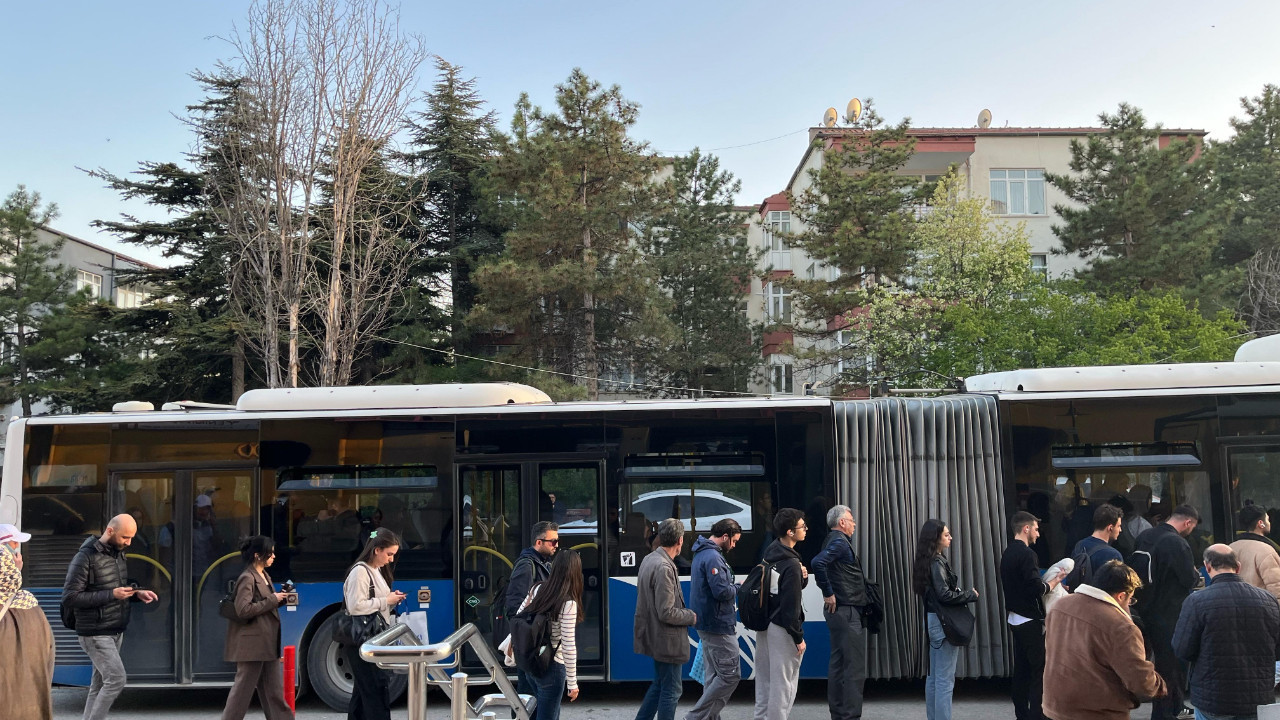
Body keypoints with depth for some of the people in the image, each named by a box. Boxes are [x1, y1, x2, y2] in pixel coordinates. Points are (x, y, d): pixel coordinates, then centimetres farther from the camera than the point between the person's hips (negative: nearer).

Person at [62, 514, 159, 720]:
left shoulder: (118, 553, 10)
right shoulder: (86, 557, -15)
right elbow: (69, 597, -18)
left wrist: (136, 594, 2)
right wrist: (111, 595, -23)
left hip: (116, 631, 8)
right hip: (95, 634, -8)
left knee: (99, 683, 9)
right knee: (116, 678, -13)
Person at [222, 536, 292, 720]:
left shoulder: (265, 577, 14)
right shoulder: (247, 578, -13)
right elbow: (243, 609, -22)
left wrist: (281, 599, 5)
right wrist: (272, 600, -18)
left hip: (267, 644, 9)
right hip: (252, 644, -9)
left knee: (274, 690, 11)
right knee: (243, 689, -1)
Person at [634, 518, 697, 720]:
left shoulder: (648, 559, 6)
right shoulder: (664, 568, -24)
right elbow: (666, 613, -25)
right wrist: (691, 617, -10)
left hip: (653, 636, 10)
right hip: (668, 640, -9)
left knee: (659, 685, 22)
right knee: (671, 690, 3)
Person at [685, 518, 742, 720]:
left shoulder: (703, 553, 14)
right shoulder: (713, 557, -19)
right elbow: (722, 591, -26)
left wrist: (731, 587, 5)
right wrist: (738, 588, -8)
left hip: (708, 624, 11)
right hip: (718, 626, -10)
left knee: (715, 675, 15)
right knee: (730, 675, -5)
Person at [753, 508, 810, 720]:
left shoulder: (770, 552, 5)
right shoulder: (791, 565, -21)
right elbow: (791, 606, -21)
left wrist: (802, 578, -2)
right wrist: (799, 637, -13)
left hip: (764, 624, 9)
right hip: (782, 629, -9)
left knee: (765, 679, 16)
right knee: (784, 683, 1)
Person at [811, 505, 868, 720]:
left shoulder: (836, 540, 16)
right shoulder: (839, 542, -14)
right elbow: (818, 563, -29)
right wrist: (828, 593, -22)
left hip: (839, 611, 10)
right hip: (846, 611, -10)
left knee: (838, 663, 14)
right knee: (854, 667, -7)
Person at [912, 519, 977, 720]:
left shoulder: (927, 561, 10)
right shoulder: (937, 563, -17)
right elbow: (945, 595, -21)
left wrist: (963, 593, 6)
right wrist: (971, 595, -9)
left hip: (934, 620, 9)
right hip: (944, 622, -9)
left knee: (934, 677, 14)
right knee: (945, 679, -5)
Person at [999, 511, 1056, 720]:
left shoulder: (1007, 553, 11)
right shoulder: (1027, 554, -17)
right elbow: (1037, 588, -22)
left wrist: (1047, 583, 15)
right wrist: (1055, 580, -5)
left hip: (1015, 619, 9)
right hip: (1030, 621, -9)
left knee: (1021, 669, 12)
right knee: (1039, 671, -3)